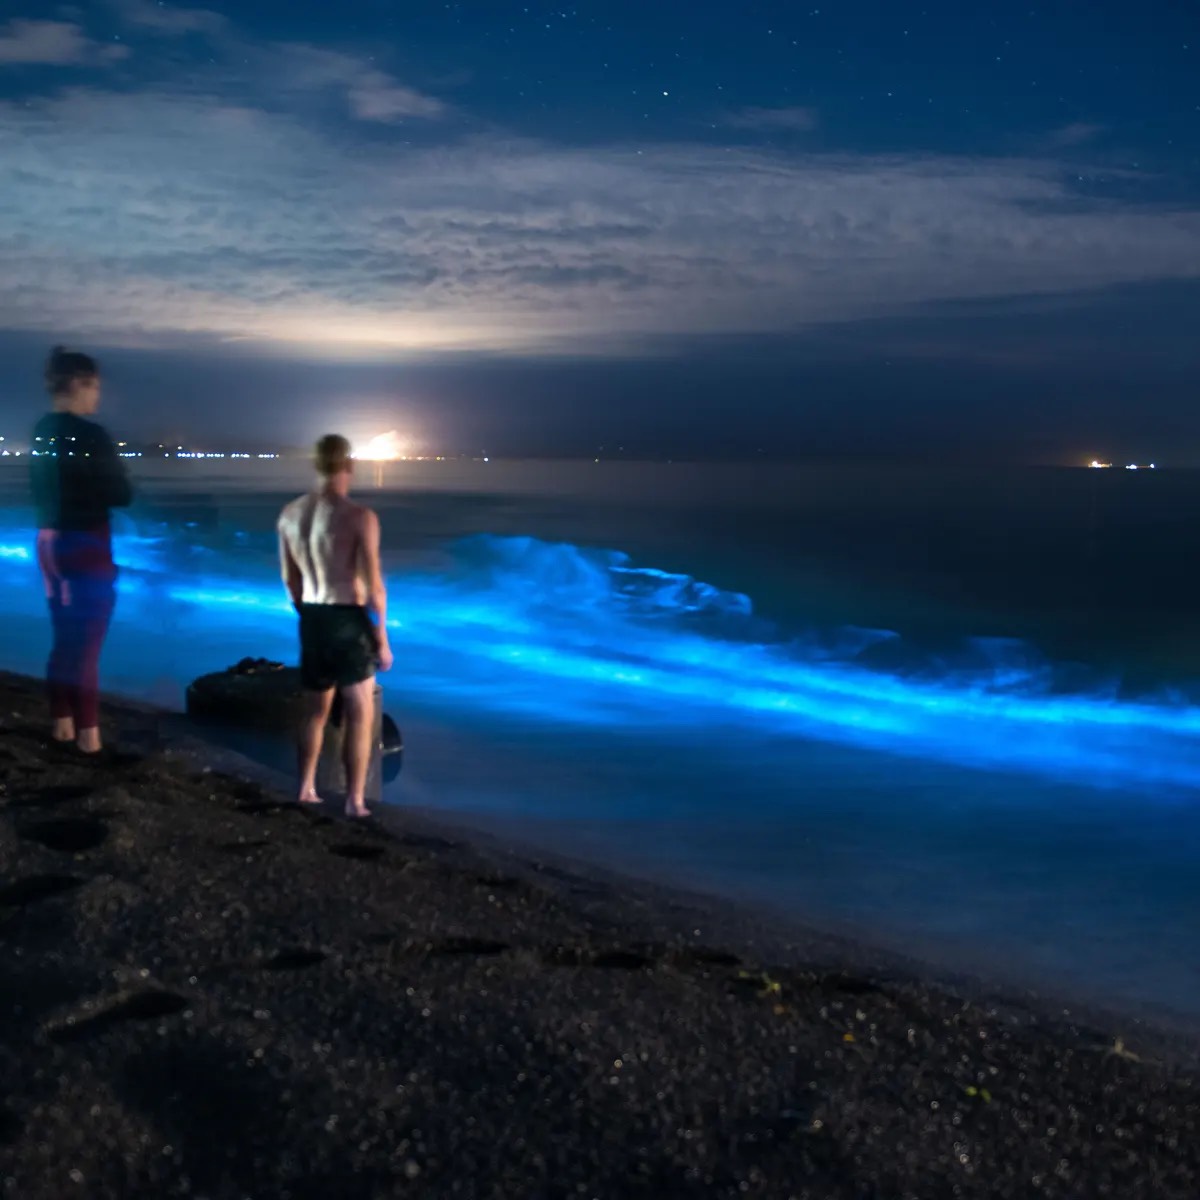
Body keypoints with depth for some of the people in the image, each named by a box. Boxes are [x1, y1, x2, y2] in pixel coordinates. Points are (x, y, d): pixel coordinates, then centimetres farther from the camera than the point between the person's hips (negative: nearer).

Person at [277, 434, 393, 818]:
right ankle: (355, 800, 10)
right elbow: (374, 587, -16)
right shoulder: (360, 517, -17)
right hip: (349, 620, -6)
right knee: (360, 713, 7)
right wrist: (383, 639, -6)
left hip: (311, 618, 6)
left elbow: (290, 579, 11)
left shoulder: (290, 514, 1)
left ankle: (307, 789, 30)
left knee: (316, 707, 21)